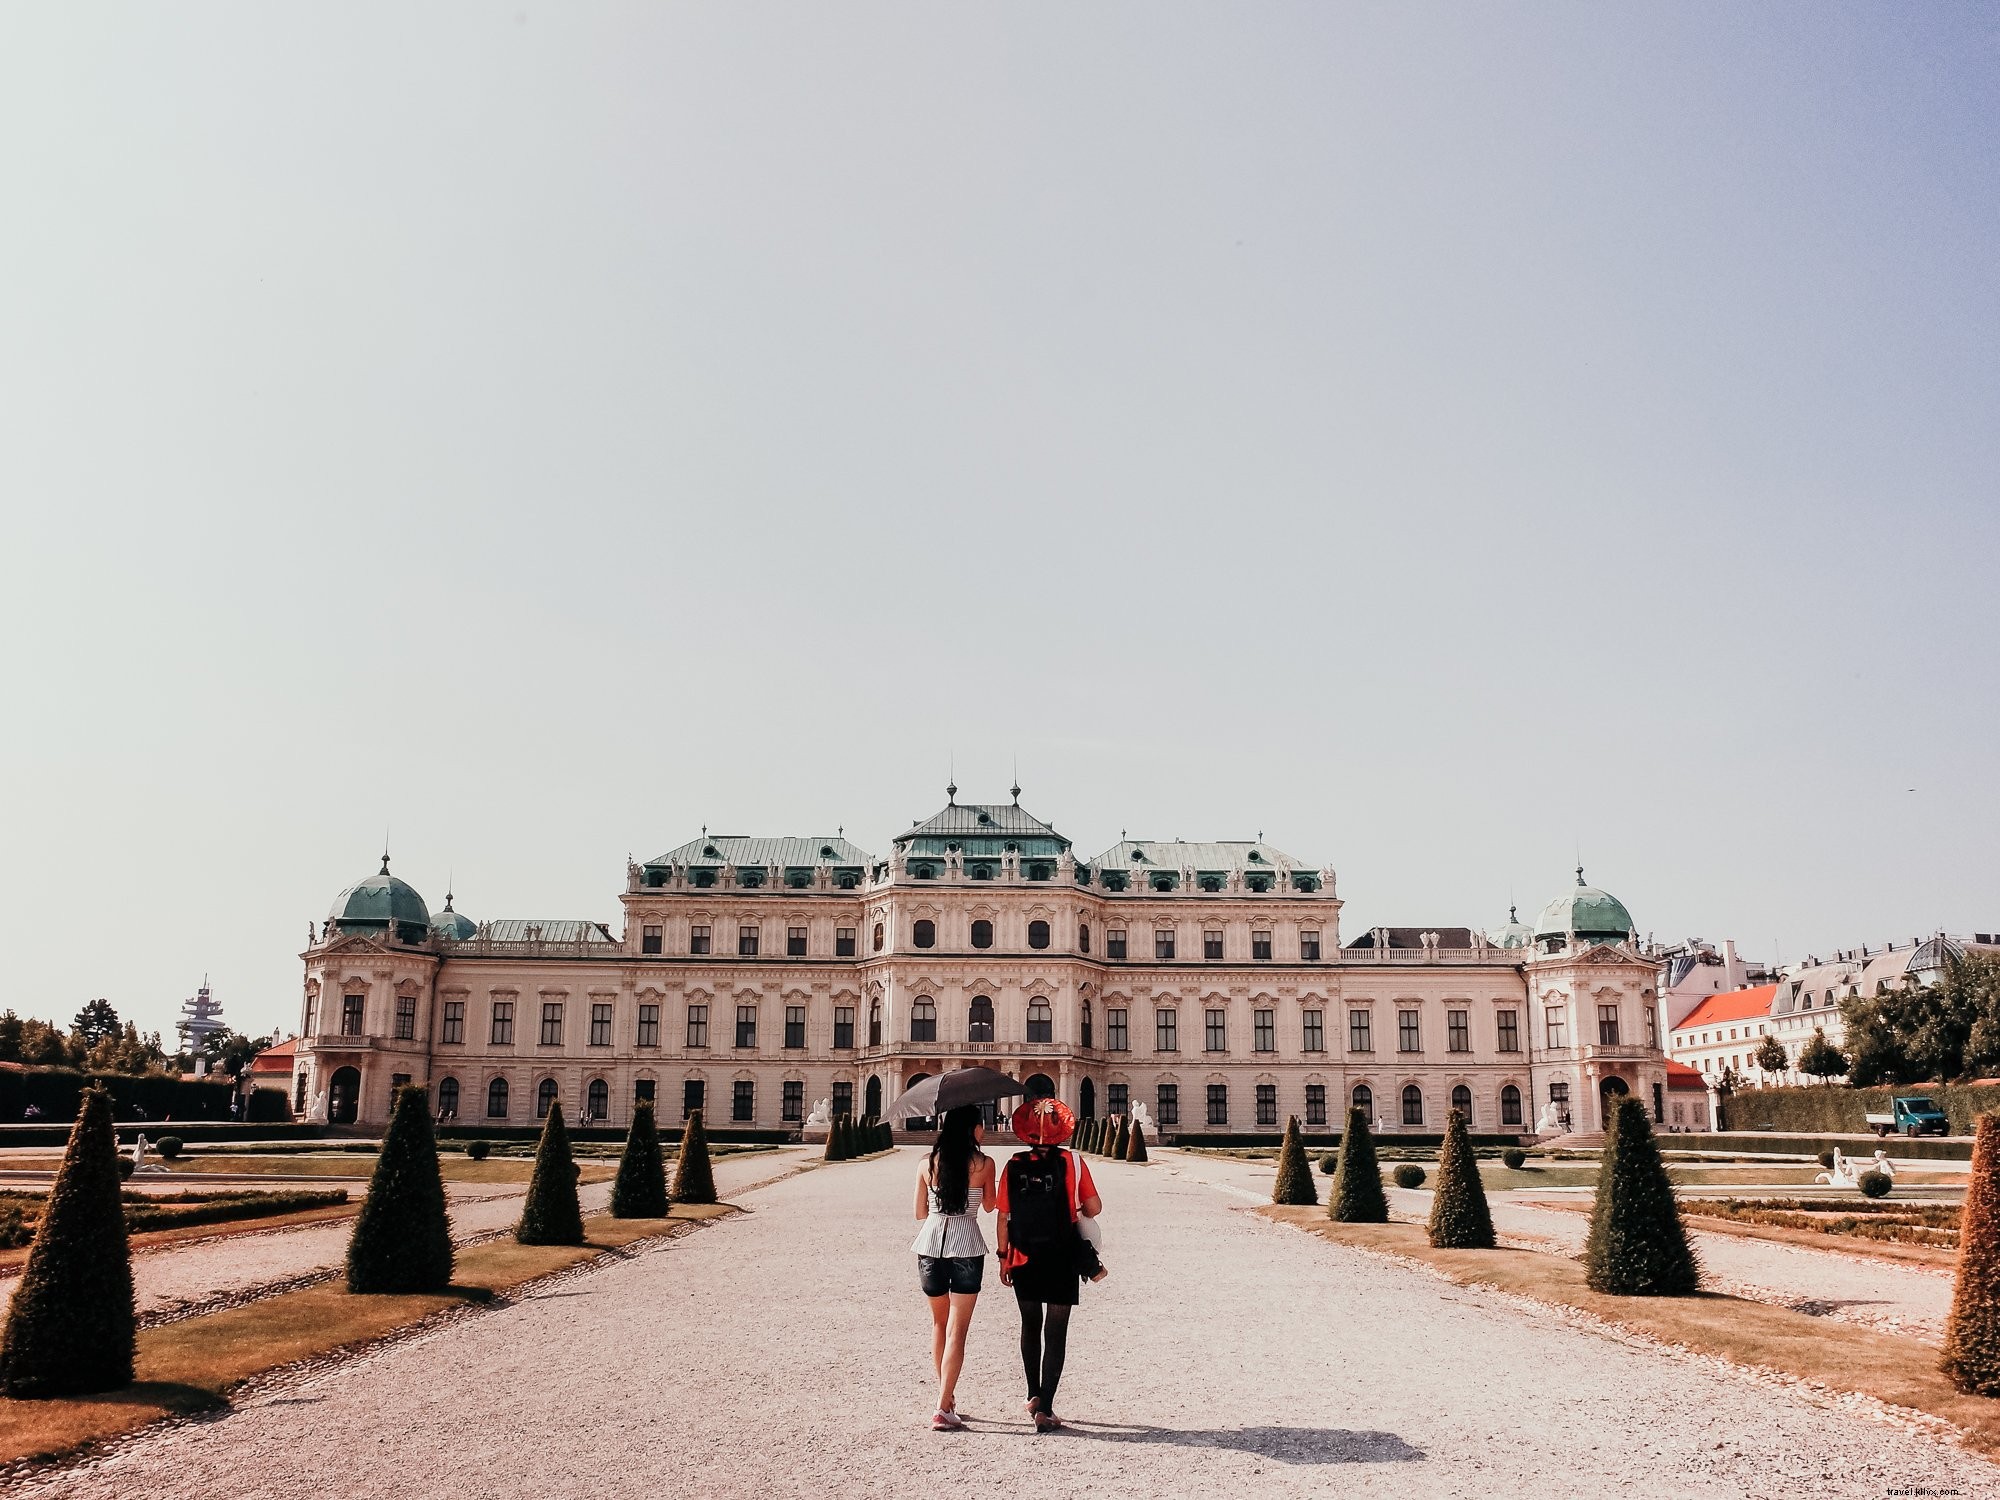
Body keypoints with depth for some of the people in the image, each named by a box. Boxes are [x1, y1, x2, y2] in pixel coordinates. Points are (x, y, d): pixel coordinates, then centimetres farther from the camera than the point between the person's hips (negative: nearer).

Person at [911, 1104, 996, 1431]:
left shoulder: (927, 1164, 2)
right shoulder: (984, 1163, -4)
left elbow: (920, 1213, 9)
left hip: (930, 1244, 3)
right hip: (966, 1247, -3)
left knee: (939, 1322, 21)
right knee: (957, 1330, -1)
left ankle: (946, 1396, 31)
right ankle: (943, 1410, -8)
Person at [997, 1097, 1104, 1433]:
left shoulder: (1014, 1165, -4)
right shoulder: (1072, 1162, -7)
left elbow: (1003, 1216, -2)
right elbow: (1094, 1208, -5)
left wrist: (1003, 1256, 8)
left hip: (1023, 1258, 2)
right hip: (1061, 1260, -2)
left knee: (1030, 1326, 21)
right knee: (1055, 1333, 4)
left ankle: (1034, 1395, 29)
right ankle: (1045, 1409, -1)